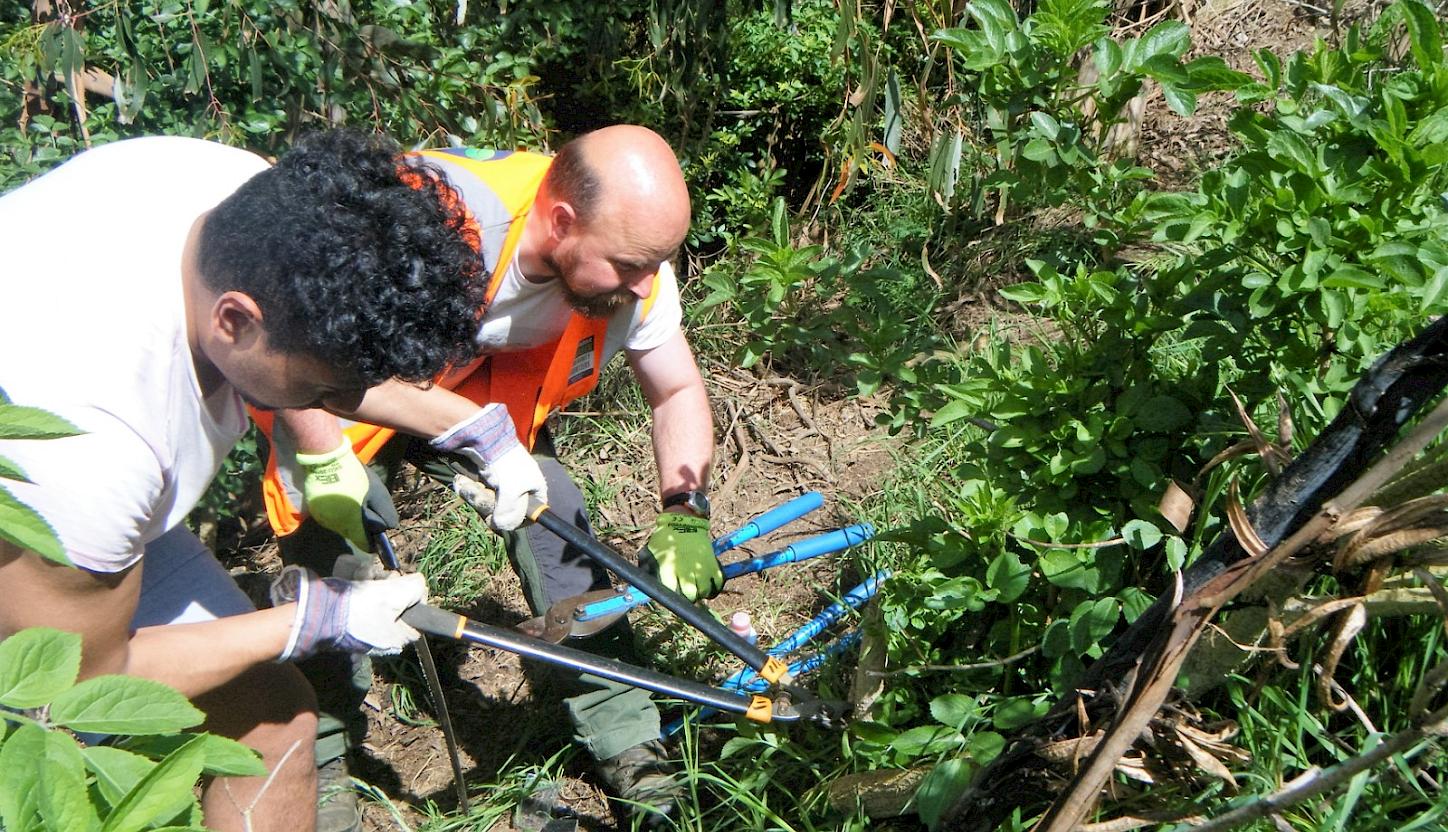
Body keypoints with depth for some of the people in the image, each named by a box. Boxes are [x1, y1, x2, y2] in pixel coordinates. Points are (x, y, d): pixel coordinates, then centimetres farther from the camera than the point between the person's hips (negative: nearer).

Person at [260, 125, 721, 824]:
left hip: (474, 387, 4)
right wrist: (321, 461, -30)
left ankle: (627, 746, 3)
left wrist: (684, 514, -18)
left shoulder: (632, 260, -23)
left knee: (555, 513, -11)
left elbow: (678, 391, -7)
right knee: (335, 536, -17)